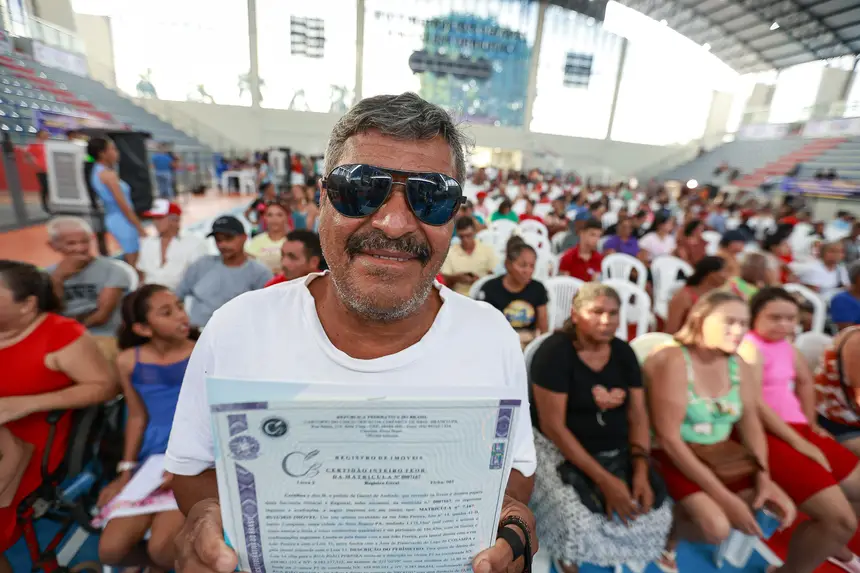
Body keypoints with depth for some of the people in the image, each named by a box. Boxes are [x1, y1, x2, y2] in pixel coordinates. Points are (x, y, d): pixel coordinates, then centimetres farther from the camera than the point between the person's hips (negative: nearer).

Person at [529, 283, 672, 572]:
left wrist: (641, 470, -11)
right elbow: (552, 425, -20)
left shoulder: (623, 352, 1)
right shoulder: (554, 352, -18)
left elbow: (638, 416, 3)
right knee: (580, 525, -25)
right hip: (560, 451, -6)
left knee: (657, 515, -10)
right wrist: (604, 480, -21)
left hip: (618, 453, 6)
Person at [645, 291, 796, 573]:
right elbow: (669, 438, -23)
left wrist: (764, 476, -11)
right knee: (716, 527, -24)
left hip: (721, 453, 8)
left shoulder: (739, 366, 2)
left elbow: (751, 423, 5)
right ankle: (664, 535, 11)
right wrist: (724, 497, -21)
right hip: (673, 457, -8)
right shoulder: (672, 362, -22)